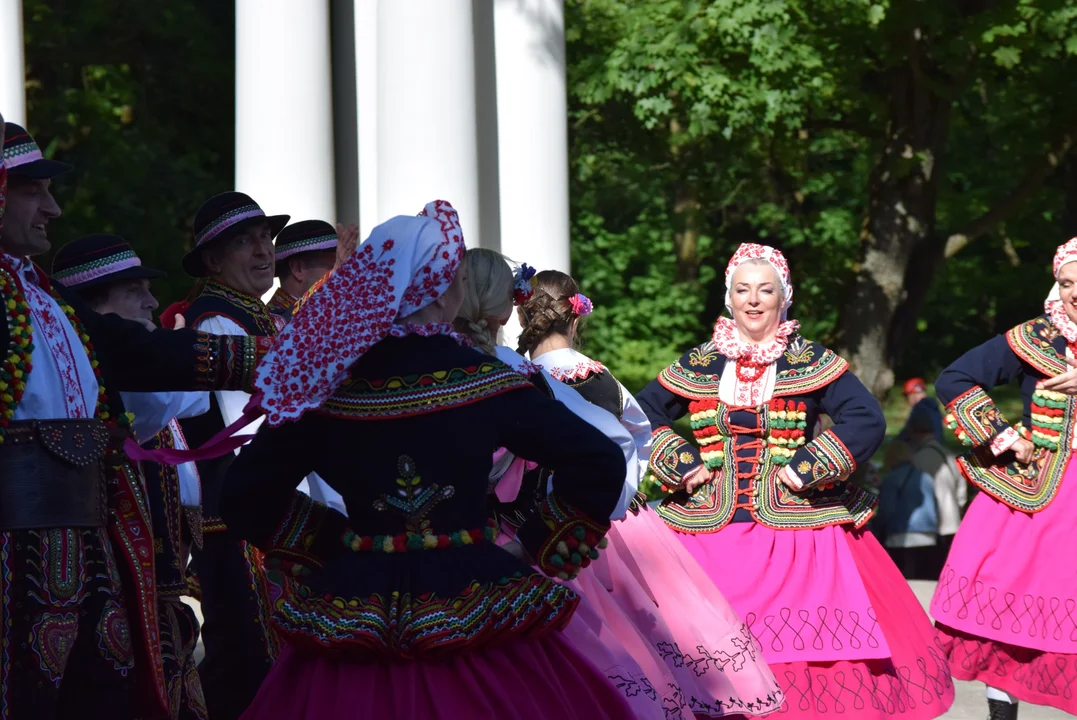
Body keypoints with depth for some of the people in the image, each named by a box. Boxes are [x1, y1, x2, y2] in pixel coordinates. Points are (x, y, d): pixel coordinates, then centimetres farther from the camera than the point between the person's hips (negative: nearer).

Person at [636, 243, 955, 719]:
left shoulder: (811, 363, 4)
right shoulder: (698, 365, 10)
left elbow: (867, 421, -5)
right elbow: (641, 416, 15)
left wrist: (805, 468, -12)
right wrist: (682, 465, 1)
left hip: (796, 529, -2)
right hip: (709, 532, 2)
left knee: (810, 648, -9)